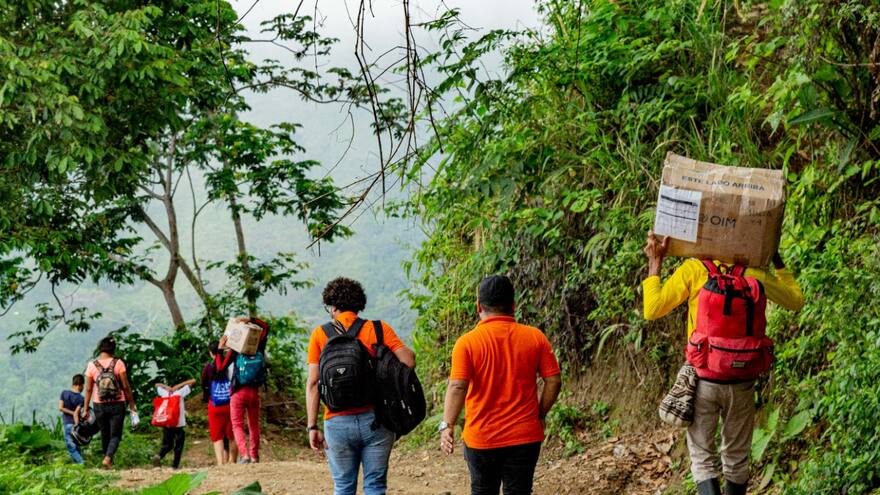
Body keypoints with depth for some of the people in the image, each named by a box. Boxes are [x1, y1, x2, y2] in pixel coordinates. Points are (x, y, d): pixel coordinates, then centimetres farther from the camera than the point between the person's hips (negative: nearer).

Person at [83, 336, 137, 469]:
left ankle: (108, 461, 25)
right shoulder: (118, 363, -9)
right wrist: (131, 403, 4)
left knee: (105, 434, 16)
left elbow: (88, 389, -3)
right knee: (115, 435, 5)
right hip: (117, 405, -2)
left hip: (99, 406, 2)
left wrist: (85, 409, 4)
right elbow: (126, 386, -6)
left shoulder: (92, 366, -5)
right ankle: (108, 458, -18)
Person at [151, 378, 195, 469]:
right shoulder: (181, 393, 1)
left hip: (166, 424, 3)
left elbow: (157, 385, 28)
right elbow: (193, 381, 4)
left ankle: (158, 456, -14)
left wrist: (167, 387, 13)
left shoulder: (164, 393, 10)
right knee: (178, 445, 9)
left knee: (167, 444, 13)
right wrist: (178, 386, 3)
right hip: (179, 424, -3)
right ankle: (175, 465, 3)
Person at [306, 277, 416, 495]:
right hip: (375, 420, 0)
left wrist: (312, 426, -1)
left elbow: (313, 383, -2)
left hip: (338, 423, 0)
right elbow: (408, 361, -10)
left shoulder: (320, 334, 2)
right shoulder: (379, 329, 1)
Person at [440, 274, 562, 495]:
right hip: (525, 436, 1)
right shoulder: (535, 337, -2)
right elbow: (554, 381, -2)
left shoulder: (467, 342, -9)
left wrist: (447, 425, -19)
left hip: (482, 439, -1)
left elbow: (457, 387, -19)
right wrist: (540, 415, 9)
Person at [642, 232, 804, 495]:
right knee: (737, 458, 16)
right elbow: (796, 301, 16)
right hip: (741, 382, 2)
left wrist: (655, 263, 0)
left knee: (702, 458, 8)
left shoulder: (693, 270, -6)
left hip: (703, 379, -2)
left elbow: (652, 310, -7)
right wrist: (777, 259, 21)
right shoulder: (754, 271, 1)